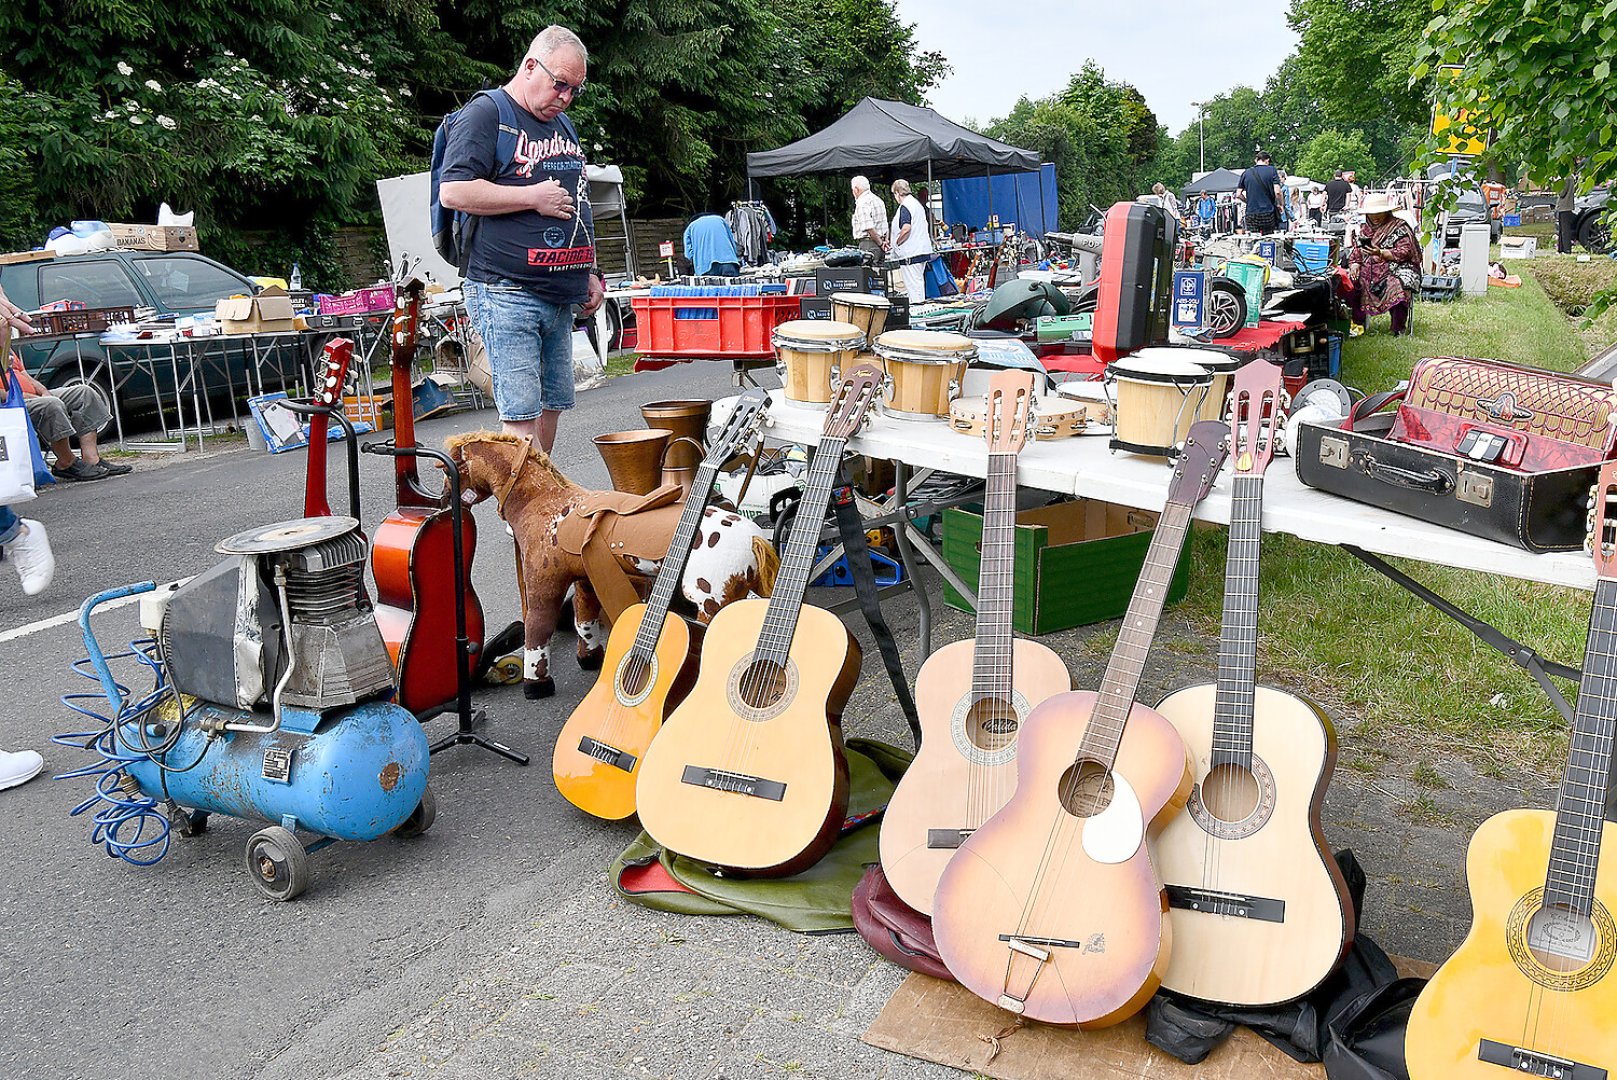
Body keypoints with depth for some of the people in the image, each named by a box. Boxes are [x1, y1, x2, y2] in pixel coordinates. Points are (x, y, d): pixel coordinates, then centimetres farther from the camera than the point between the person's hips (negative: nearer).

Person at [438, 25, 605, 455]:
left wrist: (589, 272, 21)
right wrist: (533, 197, -13)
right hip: (507, 294, -8)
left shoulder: (563, 124, 22)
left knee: (551, 407, 10)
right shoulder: (486, 113, -4)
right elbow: (454, 191, -15)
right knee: (522, 414, -12)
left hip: (560, 296, 8)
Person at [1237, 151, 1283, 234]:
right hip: (1267, 214, -2)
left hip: (1251, 214, 2)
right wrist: (1280, 204, 7)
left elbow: (1238, 195, 6)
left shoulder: (1246, 173, 5)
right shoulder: (1271, 170, -2)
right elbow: (1277, 192, -10)